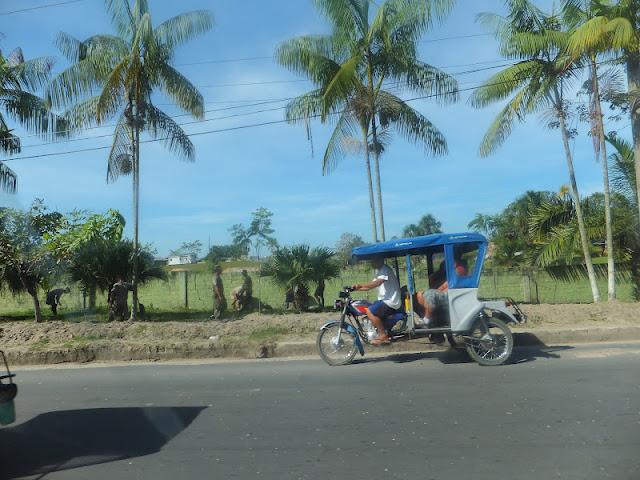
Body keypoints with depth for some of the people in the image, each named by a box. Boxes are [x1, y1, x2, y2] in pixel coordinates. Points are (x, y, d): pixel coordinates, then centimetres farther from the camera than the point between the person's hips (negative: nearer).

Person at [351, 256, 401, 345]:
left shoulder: (385, 269, -14)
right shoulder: (379, 270, 18)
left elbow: (375, 283, -29)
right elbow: (371, 285, 15)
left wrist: (360, 285, -27)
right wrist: (357, 289, 3)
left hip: (390, 301, -11)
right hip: (385, 300, 11)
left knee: (370, 311, -20)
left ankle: (383, 335, -10)